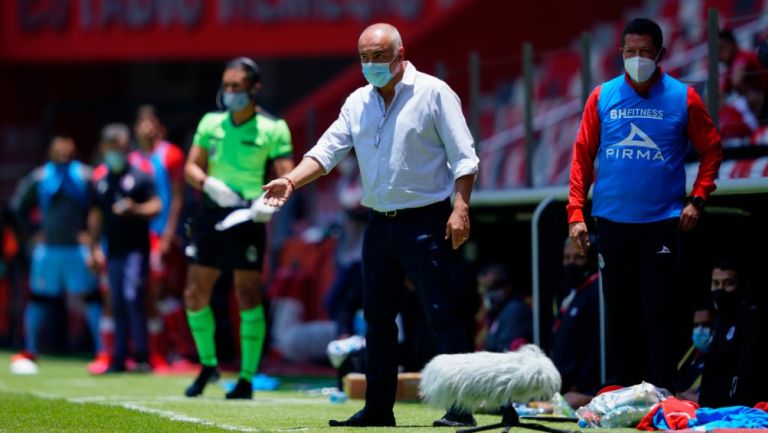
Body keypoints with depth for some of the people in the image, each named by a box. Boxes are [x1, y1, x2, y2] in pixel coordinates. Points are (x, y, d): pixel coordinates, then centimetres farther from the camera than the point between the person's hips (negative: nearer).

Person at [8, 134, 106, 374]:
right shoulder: (39, 177, 4)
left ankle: (102, 352, -4)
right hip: (47, 247, 3)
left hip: (78, 246, -2)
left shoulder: (86, 176, -4)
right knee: (38, 298, 7)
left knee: (92, 297, -6)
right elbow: (18, 206, 15)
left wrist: (92, 233, -8)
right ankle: (29, 352, 17)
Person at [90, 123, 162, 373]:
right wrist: (95, 247, 15)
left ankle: (142, 356, -11)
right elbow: (96, 214, 18)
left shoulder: (140, 176, -1)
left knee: (132, 298, -14)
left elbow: (156, 206, -6)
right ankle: (119, 359, 12)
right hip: (113, 250, 5)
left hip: (135, 247, -5)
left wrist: (135, 209, -24)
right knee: (117, 305, 7)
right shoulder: (100, 180, 13)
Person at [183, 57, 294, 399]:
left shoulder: (272, 128, -5)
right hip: (211, 213, 4)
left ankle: (247, 378, -1)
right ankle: (208, 364, 24)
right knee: (195, 295, 4)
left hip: (248, 217, -4)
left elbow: (286, 176, -9)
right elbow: (192, 167, 4)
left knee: (248, 297, -8)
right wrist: (211, 184, -17)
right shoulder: (211, 123, 7)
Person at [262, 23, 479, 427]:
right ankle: (378, 408, 18)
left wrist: (460, 207, -18)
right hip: (379, 223, 7)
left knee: (442, 314, -9)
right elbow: (328, 149, 6)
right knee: (377, 317, 10)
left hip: (425, 222, -6)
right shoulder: (357, 103, 11)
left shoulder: (433, 93, -6)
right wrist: (291, 179, -11)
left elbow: (463, 155, -8)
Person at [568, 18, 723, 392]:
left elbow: (711, 150, 7)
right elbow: (583, 155, 5)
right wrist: (576, 213, -1)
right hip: (612, 222, 2)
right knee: (618, 314, 8)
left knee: (660, 314, -5)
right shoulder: (603, 97, 3)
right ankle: (622, 394, 16)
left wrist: (697, 199, -4)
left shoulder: (682, 98, -1)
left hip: (662, 222, -2)